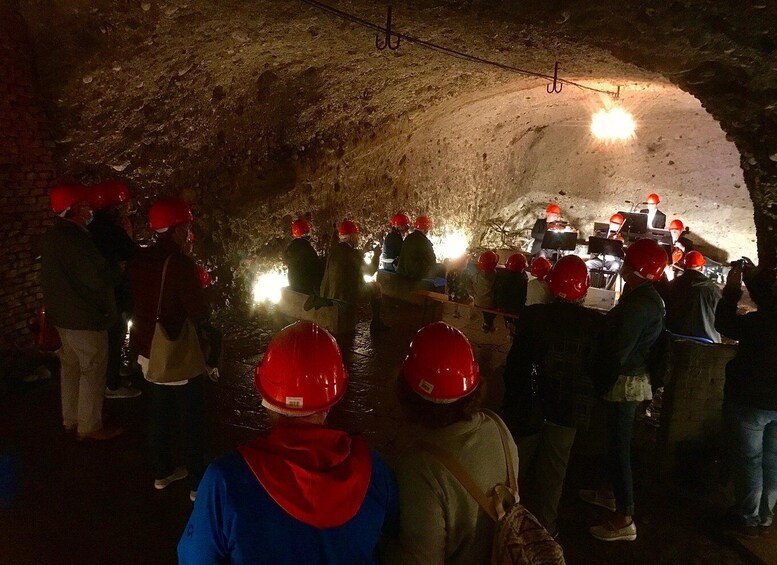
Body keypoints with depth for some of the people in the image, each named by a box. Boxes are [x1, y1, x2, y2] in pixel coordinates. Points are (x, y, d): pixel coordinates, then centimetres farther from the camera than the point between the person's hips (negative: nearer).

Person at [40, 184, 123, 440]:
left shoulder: (52, 236, 8)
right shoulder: (75, 238, -24)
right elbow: (101, 279, -27)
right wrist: (115, 270, -6)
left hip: (63, 314, 10)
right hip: (85, 317, -10)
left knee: (71, 366, 19)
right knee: (93, 370, 2)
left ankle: (71, 419, 32)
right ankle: (90, 426, 12)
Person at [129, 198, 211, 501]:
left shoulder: (139, 259, 0)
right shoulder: (180, 262, -24)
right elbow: (200, 314, -23)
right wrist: (202, 315, -3)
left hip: (149, 350, 7)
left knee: (159, 414, 20)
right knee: (191, 421, 5)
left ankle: (163, 472, 34)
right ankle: (198, 484, 16)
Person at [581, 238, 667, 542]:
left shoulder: (638, 303, -23)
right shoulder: (646, 296, 9)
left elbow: (617, 351, -23)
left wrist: (601, 382, -12)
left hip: (625, 382, -10)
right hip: (633, 379, 10)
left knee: (619, 445, -2)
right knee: (617, 442, 22)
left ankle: (624, 519, 8)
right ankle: (614, 493, 39)